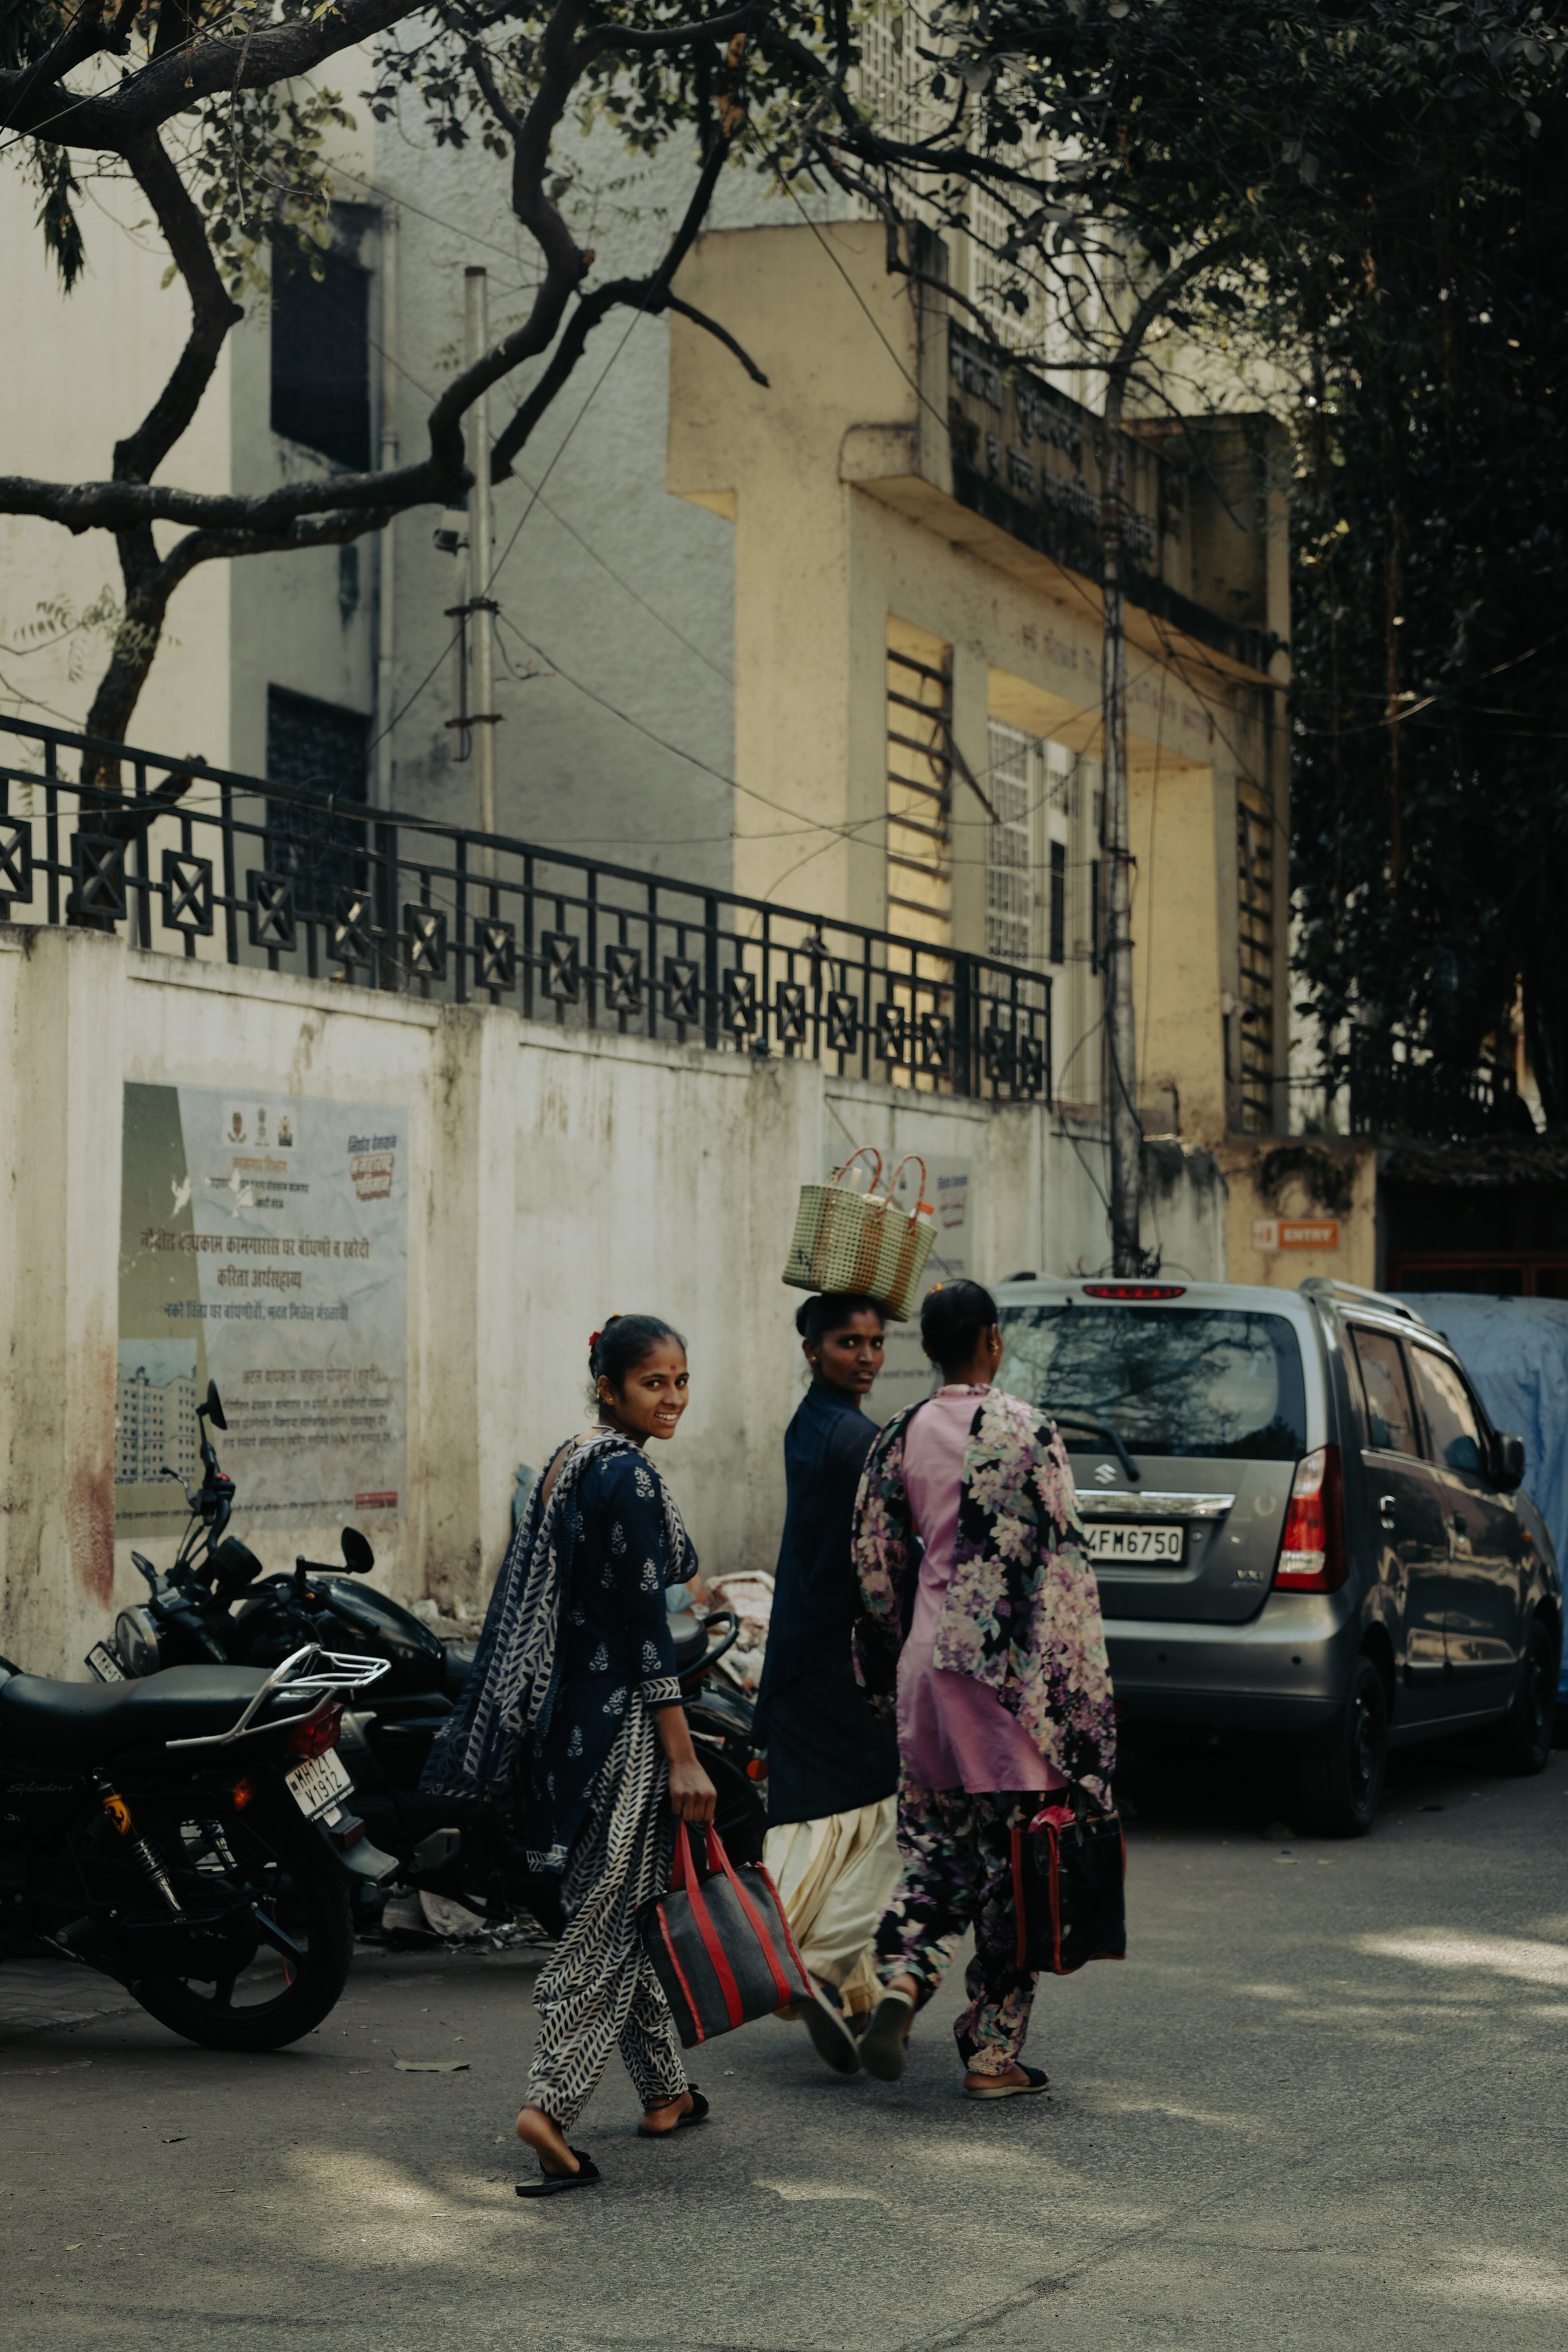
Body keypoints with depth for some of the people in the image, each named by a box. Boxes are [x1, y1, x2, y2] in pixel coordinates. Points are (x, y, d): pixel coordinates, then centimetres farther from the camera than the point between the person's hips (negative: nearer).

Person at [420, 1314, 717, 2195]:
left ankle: (664, 2090, 28)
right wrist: (684, 1758, -17)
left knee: (621, 1904, 17)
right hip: (623, 1724, -9)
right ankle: (551, 2106, -11)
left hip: (568, 1716, 9)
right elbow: (647, 1630, -19)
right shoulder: (630, 1478, -16)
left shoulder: (570, 1464, 12)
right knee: (610, 1917, -6)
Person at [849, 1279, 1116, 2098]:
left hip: (928, 1662, 4)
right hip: (1009, 1671, -4)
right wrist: (1077, 1690, -5)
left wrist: (894, 1673, 22)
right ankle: (993, 2051, 7)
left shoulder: (900, 1438, 4)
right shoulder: (1024, 1433, -10)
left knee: (935, 1844, 17)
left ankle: (902, 1978, -6)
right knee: (1012, 1852, 3)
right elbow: (1059, 1564, -11)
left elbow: (876, 1567, 9)